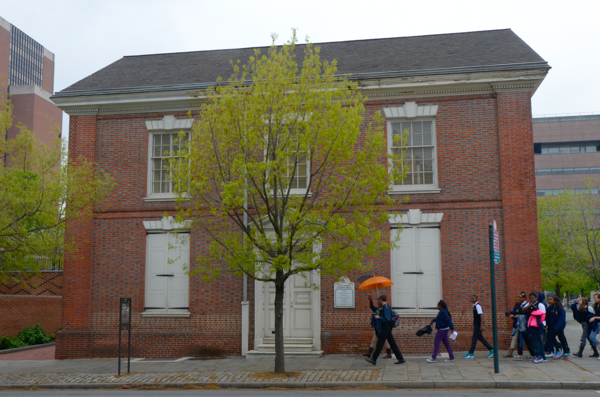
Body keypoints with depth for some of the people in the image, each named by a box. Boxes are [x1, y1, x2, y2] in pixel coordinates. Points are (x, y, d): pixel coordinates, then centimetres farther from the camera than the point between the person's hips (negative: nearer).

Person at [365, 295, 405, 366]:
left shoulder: (386, 308, -17)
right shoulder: (386, 307, 13)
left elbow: (387, 319, -22)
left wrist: (379, 317, -17)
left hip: (386, 329, -10)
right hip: (387, 328, 10)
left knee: (380, 344, -4)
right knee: (392, 344, 10)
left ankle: (373, 359, 0)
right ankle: (401, 359, 11)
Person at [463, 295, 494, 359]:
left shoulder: (477, 306, -14)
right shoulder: (474, 306, 15)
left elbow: (481, 315, -21)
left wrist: (481, 325, -25)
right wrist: (474, 325, 23)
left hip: (478, 325, -10)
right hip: (476, 325, 10)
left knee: (474, 338, -6)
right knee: (480, 338, 13)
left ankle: (471, 353, -2)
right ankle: (491, 350, 18)